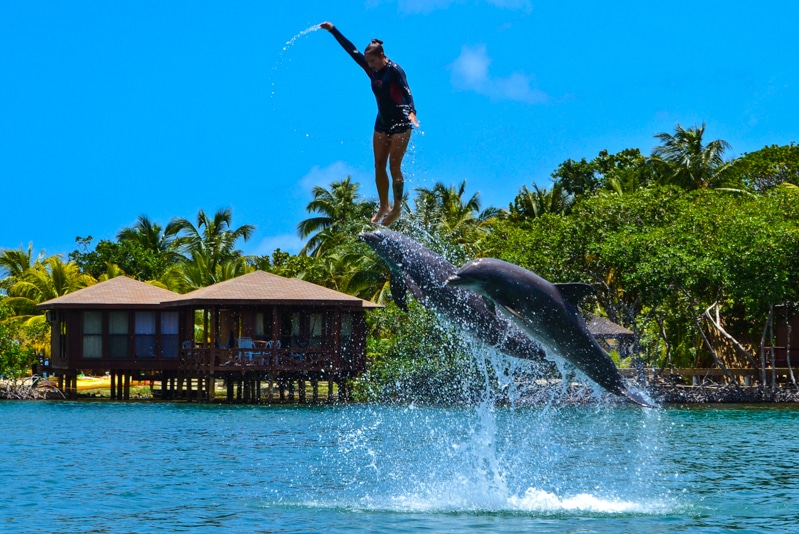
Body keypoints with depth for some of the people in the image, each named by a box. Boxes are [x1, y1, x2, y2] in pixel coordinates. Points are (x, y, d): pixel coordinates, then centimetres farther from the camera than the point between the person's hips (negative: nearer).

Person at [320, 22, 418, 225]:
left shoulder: (394, 70, -17)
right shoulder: (372, 69, 2)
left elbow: (406, 91, -30)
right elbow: (351, 50, 7)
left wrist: (412, 112, -48)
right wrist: (333, 30, 9)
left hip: (400, 124, -7)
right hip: (382, 123, 7)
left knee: (394, 166, -5)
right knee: (379, 166, 5)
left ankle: (397, 209, 4)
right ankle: (384, 206, 15)